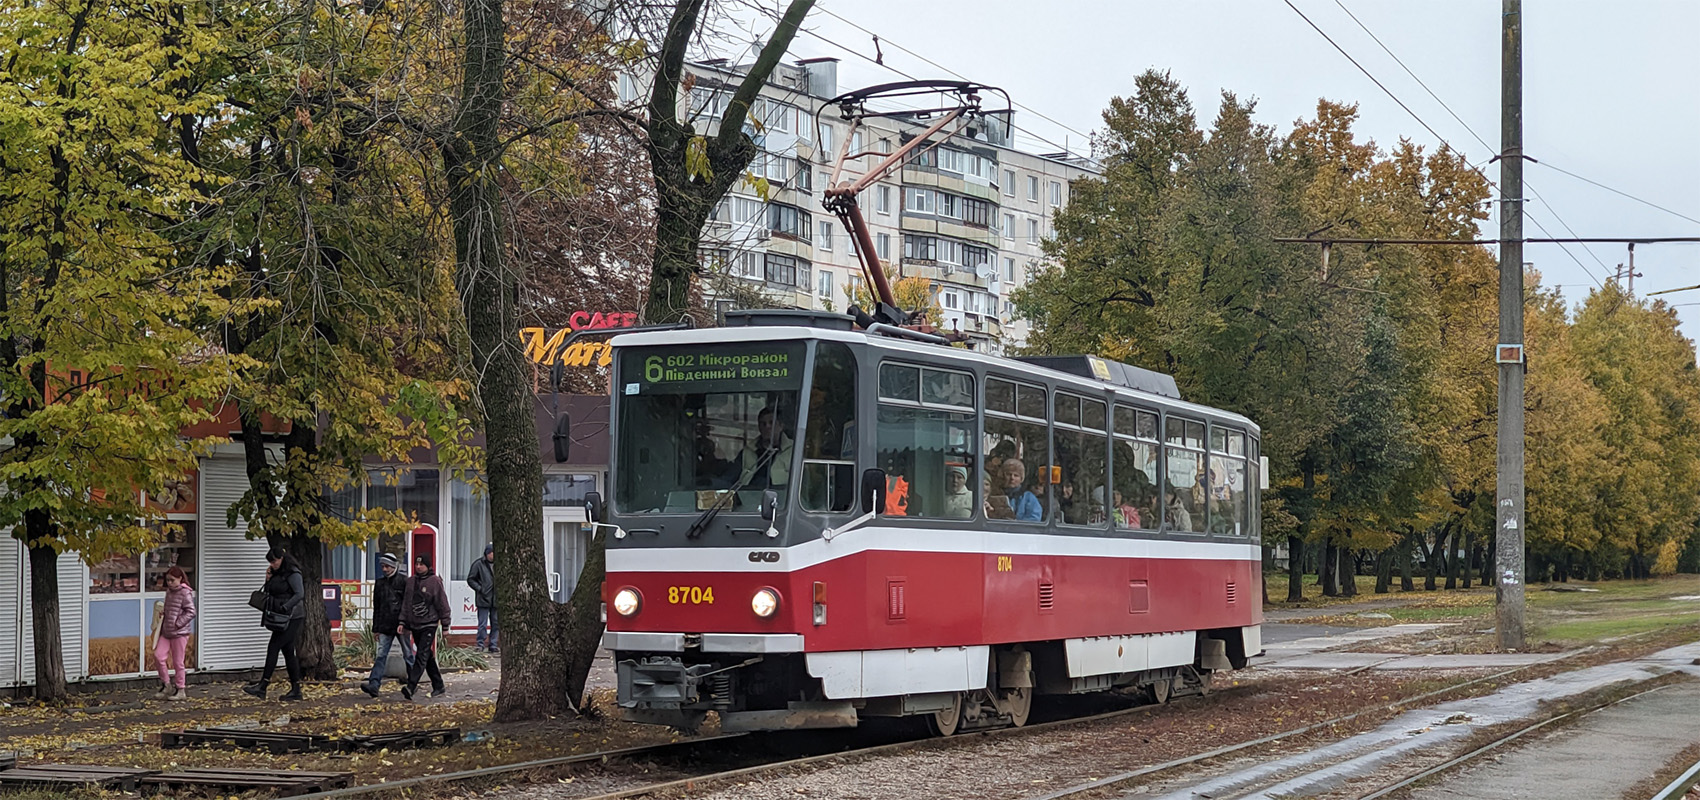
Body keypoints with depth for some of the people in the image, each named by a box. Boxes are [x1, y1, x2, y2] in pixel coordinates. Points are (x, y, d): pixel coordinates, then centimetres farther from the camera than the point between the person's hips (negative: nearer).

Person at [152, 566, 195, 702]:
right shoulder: (169, 591, 13)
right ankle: (166, 686, 10)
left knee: (178, 661, -1)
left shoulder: (185, 593, -11)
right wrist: (162, 615, 9)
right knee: (158, 655, -4)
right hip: (166, 632, 7)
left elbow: (191, 612, -16)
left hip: (180, 632, -7)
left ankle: (181, 690, 10)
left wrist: (177, 623, -18)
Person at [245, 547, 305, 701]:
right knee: (288, 651, 7)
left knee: (273, 647, -13)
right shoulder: (276, 573, 16)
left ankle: (263, 685, -15)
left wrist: (284, 608, -25)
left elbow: (299, 594, -20)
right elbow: (269, 595, 21)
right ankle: (296, 690, 8)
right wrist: (268, 580, 4)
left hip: (292, 617, -9)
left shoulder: (292, 573, -11)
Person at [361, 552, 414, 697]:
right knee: (381, 655, -5)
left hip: (401, 625, -4)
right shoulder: (379, 583, 13)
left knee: (408, 655, 6)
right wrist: (375, 628, 15)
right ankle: (374, 685, -15)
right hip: (385, 626, 4)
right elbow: (376, 607, 18)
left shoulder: (404, 581, -2)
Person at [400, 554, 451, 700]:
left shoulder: (434, 581, -6)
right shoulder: (410, 581, 10)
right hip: (414, 625, 6)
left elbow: (442, 604, -4)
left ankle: (411, 687, -24)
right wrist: (403, 622, 8)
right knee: (428, 657, 12)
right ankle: (438, 686, 21)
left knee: (422, 656, -14)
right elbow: (405, 603, 15)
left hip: (429, 624, -6)